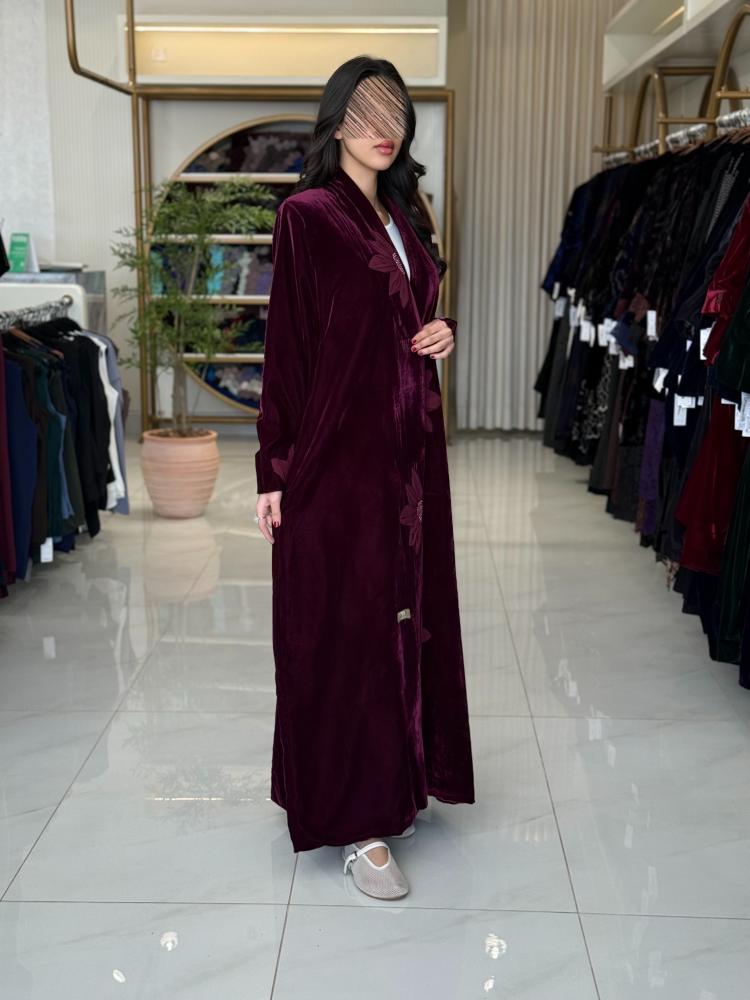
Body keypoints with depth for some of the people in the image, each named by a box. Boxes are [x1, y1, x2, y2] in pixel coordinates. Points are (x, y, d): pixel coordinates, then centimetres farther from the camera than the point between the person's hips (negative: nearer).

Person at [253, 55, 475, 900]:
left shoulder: (402, 215, 14)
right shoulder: (307, 215, -7)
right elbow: (287, 345, -10)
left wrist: (441, 336, 1)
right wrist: (276, 470, -13)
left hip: (408, 448, 7)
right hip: (338, 449, -7)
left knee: (407, 609, 12)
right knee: (346, 624, -2)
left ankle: (395, 781, 28)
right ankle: (356, 821, 8)